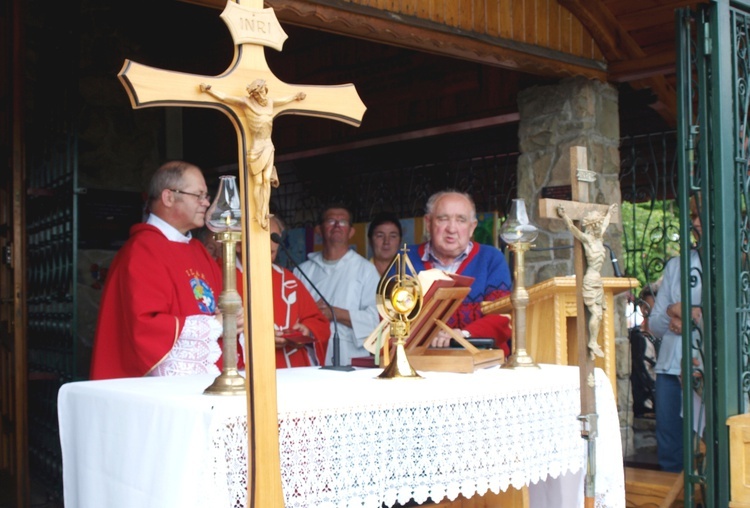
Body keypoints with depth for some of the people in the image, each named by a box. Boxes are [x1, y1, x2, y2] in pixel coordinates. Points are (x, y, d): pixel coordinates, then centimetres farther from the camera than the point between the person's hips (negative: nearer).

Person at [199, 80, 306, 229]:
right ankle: (259, 215, 4)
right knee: (258, 182, -2)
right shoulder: (246, 102, -6)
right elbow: (223, 97, -6)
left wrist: (295, 96, 42)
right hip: (256, 147, -5)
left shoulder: (270, 102, 9)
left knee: (267, 180, 0)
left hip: (268, 146, 5)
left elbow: (285, 100, 29)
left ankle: (264, 214, 3)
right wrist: (209, 90, -13)